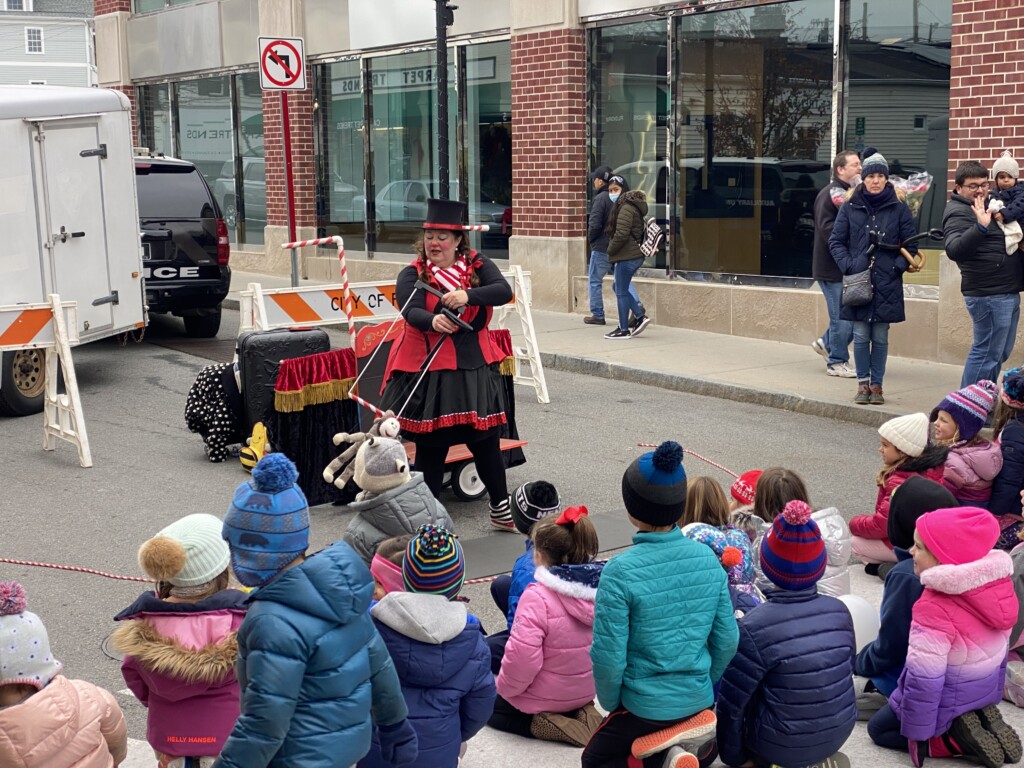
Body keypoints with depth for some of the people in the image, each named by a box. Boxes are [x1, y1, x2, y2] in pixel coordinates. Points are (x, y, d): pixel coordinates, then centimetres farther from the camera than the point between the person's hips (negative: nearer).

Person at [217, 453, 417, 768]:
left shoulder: (276, 623, -31)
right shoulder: (340, 582, -5)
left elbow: (263, 724, -26)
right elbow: (378, 661, 5)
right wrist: (395, 724, 17)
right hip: (351, 740, 8)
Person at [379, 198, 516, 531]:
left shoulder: (478, 266, 3)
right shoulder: (412, 275, -3)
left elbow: (504, 291, -15)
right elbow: (411, 312, -21)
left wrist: (468, 295, -34)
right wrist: (433, 321, -44)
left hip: (474, 368, 2)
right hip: (427, 371, -2)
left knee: (486, 441, 11)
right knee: (430, 447, 2)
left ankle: (501, 510, 29)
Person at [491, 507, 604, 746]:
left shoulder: (538, 596, -30)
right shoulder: (601, 587, -11)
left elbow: (521, 658, -29)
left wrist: (504, 687, -8)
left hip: (542, 698, -6)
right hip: (586, 690, 6)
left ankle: (541, 724, -3)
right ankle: (580, 713, 8)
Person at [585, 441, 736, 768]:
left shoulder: (621, 571, -22)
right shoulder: (708, 558, -8)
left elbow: (609, 655, -19)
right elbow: (727, 640, -1)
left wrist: (610, 703, 0)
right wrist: (701, 686, 15)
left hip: (644, 704, -6)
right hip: (698, 700, 6)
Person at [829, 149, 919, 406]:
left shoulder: (899, 208, 3)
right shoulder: (850, 207, 3)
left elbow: (911, 242, 6)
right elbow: (835, 241, 7)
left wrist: (899, 266, -7)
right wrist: (848, 265, -7)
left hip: (887, 283, 0)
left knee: (880, 337, 5)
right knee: (861, 336, 3)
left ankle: (877, 384, 16)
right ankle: (863, 383, 15)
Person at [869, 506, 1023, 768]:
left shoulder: (934, 608, -33)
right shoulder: (998, 584, -10)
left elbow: (924, 678, -27)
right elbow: (998, 652, 5)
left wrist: (916, 732, -14)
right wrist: (991, 695, 20)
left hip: (947, 701, -8)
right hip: (985, 691, 8)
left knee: (879, 729, 17)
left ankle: (957, 738, -3)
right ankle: (987, 723, 10)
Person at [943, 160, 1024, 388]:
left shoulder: (982, 207, 18)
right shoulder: (958, 212, -13)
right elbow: (954, 249, -31)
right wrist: (980, 227, -41)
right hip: (989, 294, -10)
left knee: (1000, 353, 15)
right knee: (986, 353, -8)